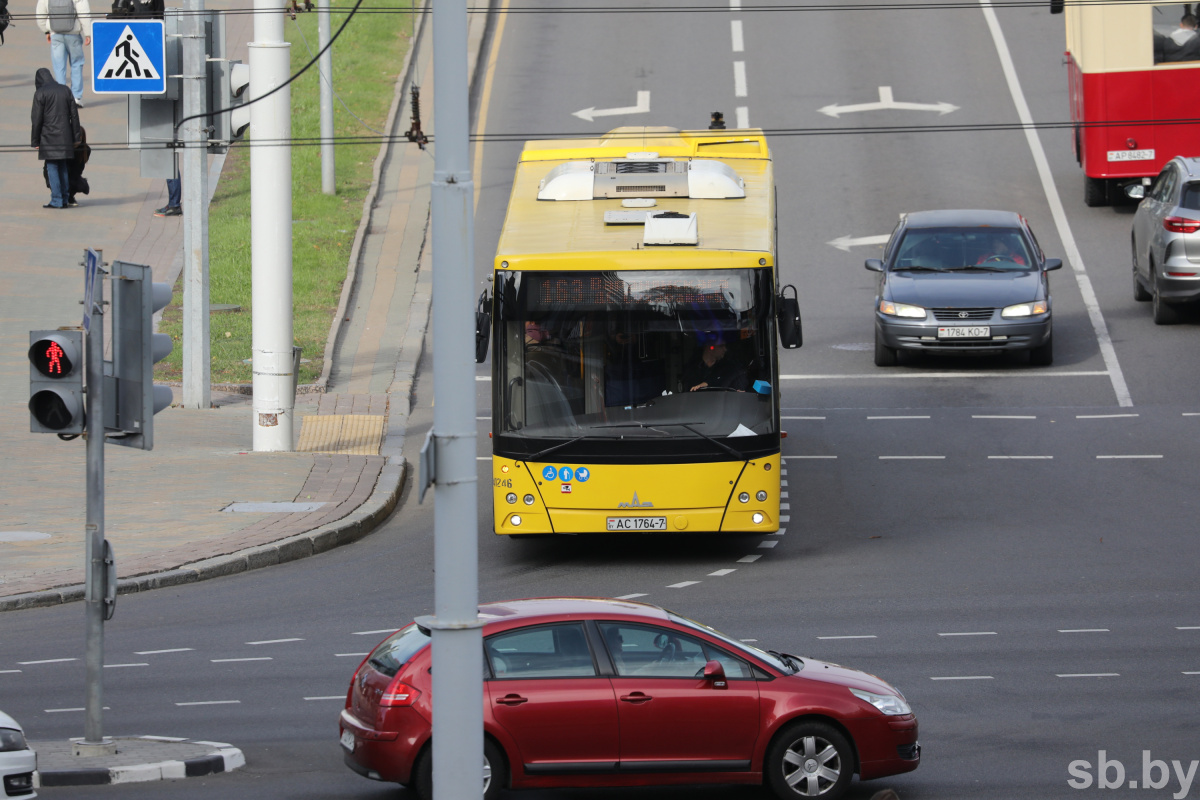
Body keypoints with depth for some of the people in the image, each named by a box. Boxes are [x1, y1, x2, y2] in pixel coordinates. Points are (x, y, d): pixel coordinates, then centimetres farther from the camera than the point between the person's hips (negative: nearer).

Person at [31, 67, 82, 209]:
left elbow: (37, 119, -9)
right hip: (65, 137, 5)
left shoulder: (40, 93, -7)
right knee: (63, 168, 13)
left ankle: (56, 200, -7)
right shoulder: (66, 90, 10)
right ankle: (65, 199, 14)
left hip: (49, 137, -5)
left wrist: (35, 140, -3)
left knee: (52, 167, -3)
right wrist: (76, 136, 15)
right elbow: (74, 115, 11)